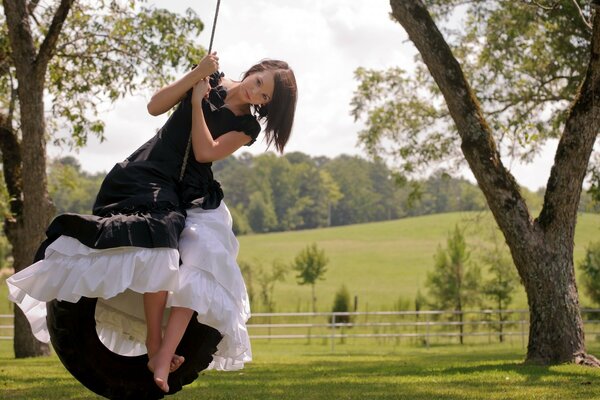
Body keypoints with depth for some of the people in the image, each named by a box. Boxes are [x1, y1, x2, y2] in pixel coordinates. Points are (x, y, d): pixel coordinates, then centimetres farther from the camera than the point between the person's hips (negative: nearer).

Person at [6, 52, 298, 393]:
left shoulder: (248, 126, 2)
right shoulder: (211, 81, 5)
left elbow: (205, 152, -11)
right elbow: (155, 106, -2)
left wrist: (197, 101, -9)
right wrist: (197, 74, -12)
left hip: (195, 197, 1)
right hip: (150, 178, -1)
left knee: (195, 271, -22)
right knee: (160, 249, -29)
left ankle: (164, 357, -26)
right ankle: (153, 341, -18)